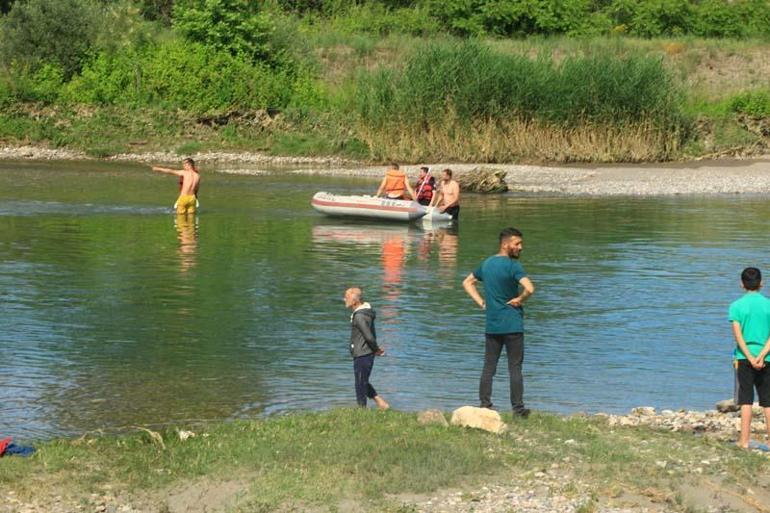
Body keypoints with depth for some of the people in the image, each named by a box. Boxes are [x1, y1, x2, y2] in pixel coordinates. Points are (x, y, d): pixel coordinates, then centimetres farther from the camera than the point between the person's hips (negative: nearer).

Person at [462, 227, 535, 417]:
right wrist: (519, 299, -8)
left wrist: (481, 302, 12)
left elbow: (467, 283, 21)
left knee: (489, 367, 9)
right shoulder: (512, 266, -13)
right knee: (515, 368, 1)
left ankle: (485, 405, 8)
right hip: (512, 325, -5)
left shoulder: (486, 264, 9)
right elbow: (529, 288, -27)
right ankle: (518, 408, 4)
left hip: (491, 325, 6)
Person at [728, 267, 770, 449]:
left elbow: (738, 335, -11)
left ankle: (744, 441, -1)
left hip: (744, 358, -1)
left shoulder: (736, 306, -3)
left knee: (746, 402, 1)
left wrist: (750, 358, -12)